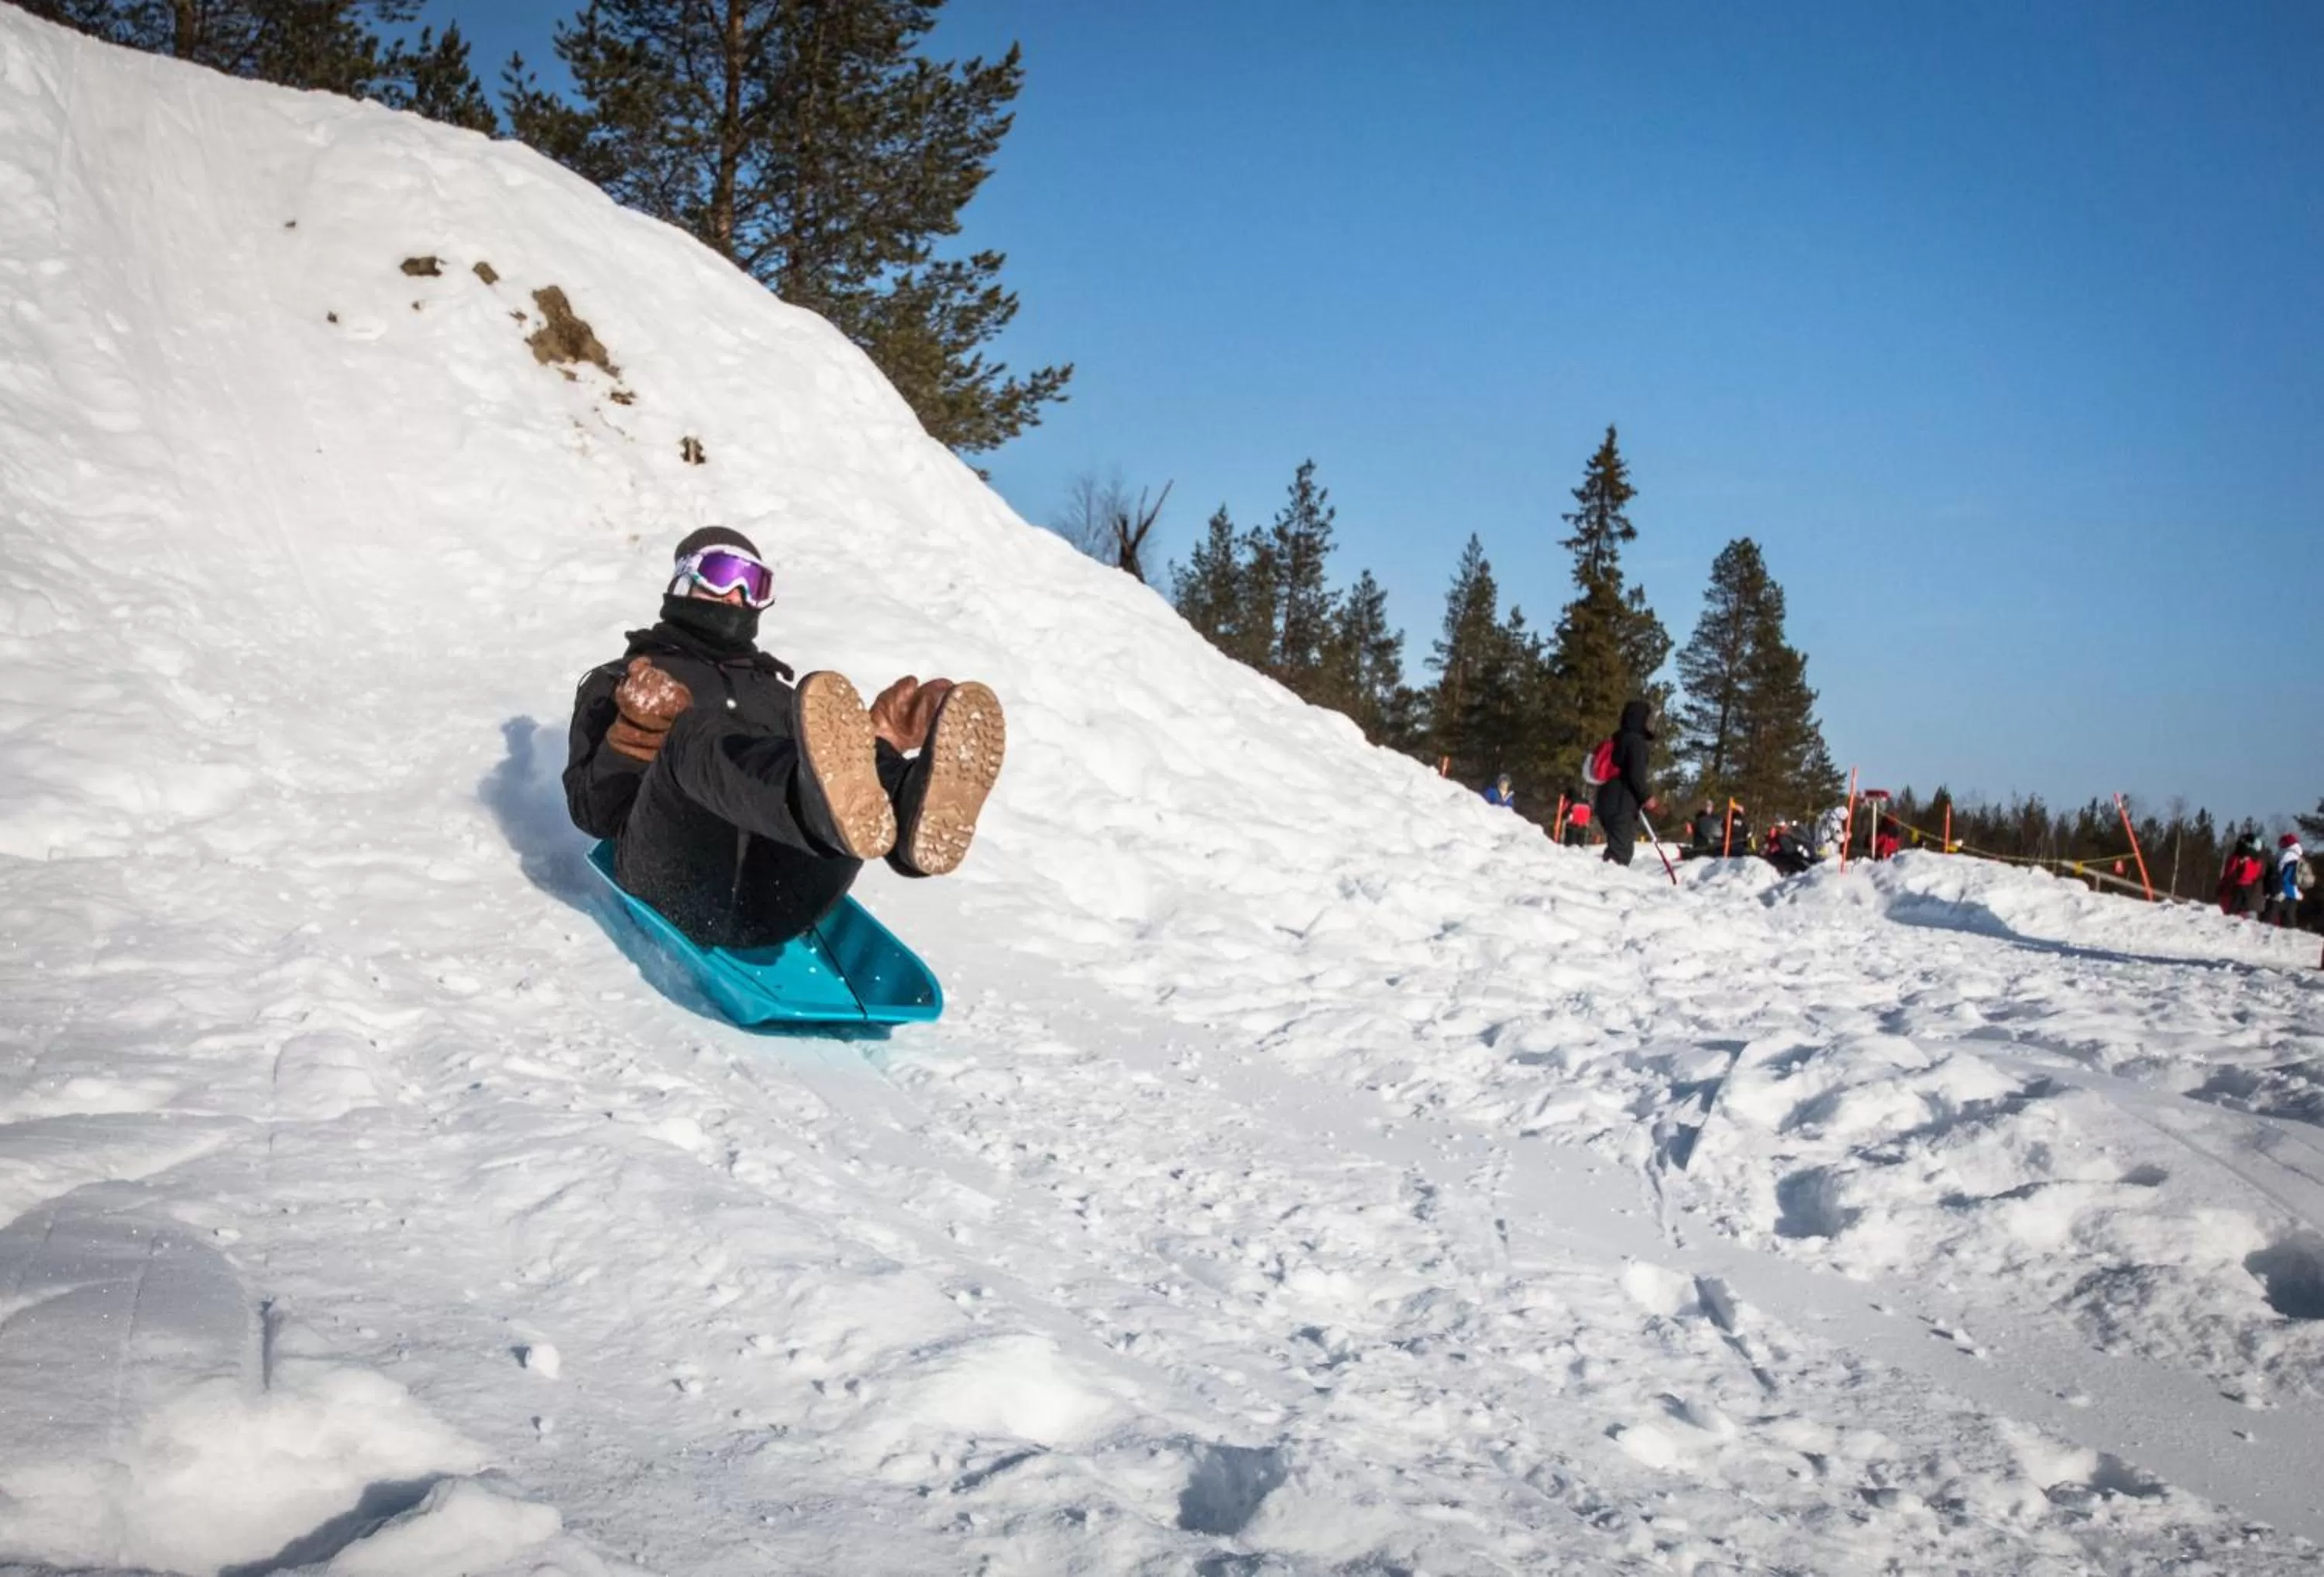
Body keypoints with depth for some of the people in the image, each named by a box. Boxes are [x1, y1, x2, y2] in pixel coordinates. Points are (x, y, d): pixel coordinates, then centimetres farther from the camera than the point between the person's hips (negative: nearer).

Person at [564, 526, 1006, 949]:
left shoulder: (774, 690, 35)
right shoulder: (619, 682, 25)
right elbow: (593, 812, 12)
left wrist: (880, 739, 3)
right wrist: (638, 732, -4)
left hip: (779, 898, 3)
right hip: (680, 886, -3)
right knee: (696, 734, -30)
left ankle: (905, 811, -56)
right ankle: (839, 809, -64)